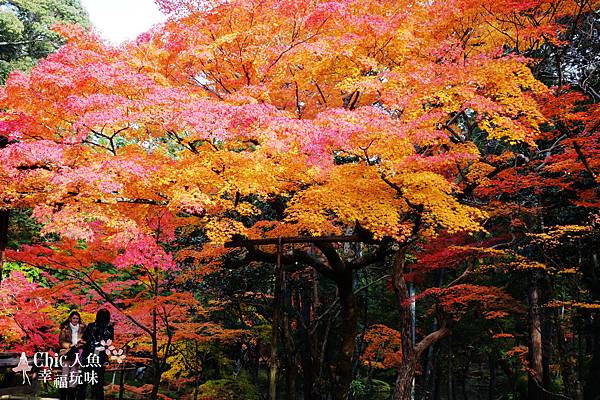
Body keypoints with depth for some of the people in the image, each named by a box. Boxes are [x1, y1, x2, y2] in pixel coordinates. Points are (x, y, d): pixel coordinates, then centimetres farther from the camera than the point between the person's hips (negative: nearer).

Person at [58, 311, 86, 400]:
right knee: (65, 375, -7)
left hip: (77, 355, 2)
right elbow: (61, 341, -1)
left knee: (74, 377, 1)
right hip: (67, 354, -2)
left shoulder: (82, 329, 9)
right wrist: (71, 345, -14)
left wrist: (81, 343, -10)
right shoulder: (65, 328, 2)